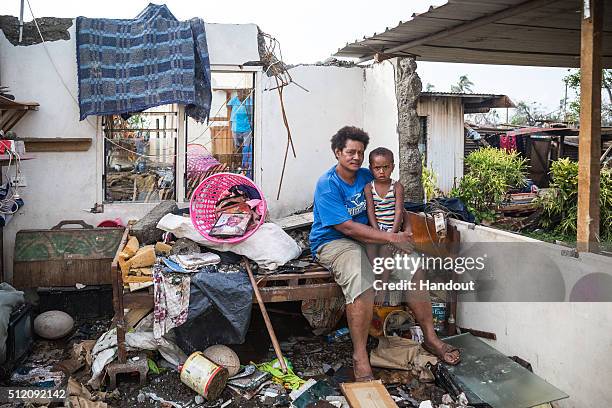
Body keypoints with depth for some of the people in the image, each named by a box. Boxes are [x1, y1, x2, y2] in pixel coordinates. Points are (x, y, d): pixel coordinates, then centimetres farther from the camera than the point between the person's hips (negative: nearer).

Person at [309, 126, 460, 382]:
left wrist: (396, 231, -3)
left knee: (412, 267, -11)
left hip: (368, 239, 7)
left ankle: (430, 337, 2)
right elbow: (347, 228, -21)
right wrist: (391, 238, -23)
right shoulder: (327, 185, -13)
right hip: (333, 243, -7)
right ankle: (360, 356, -25)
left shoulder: (367, 177, 9)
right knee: (361, 281, -36)